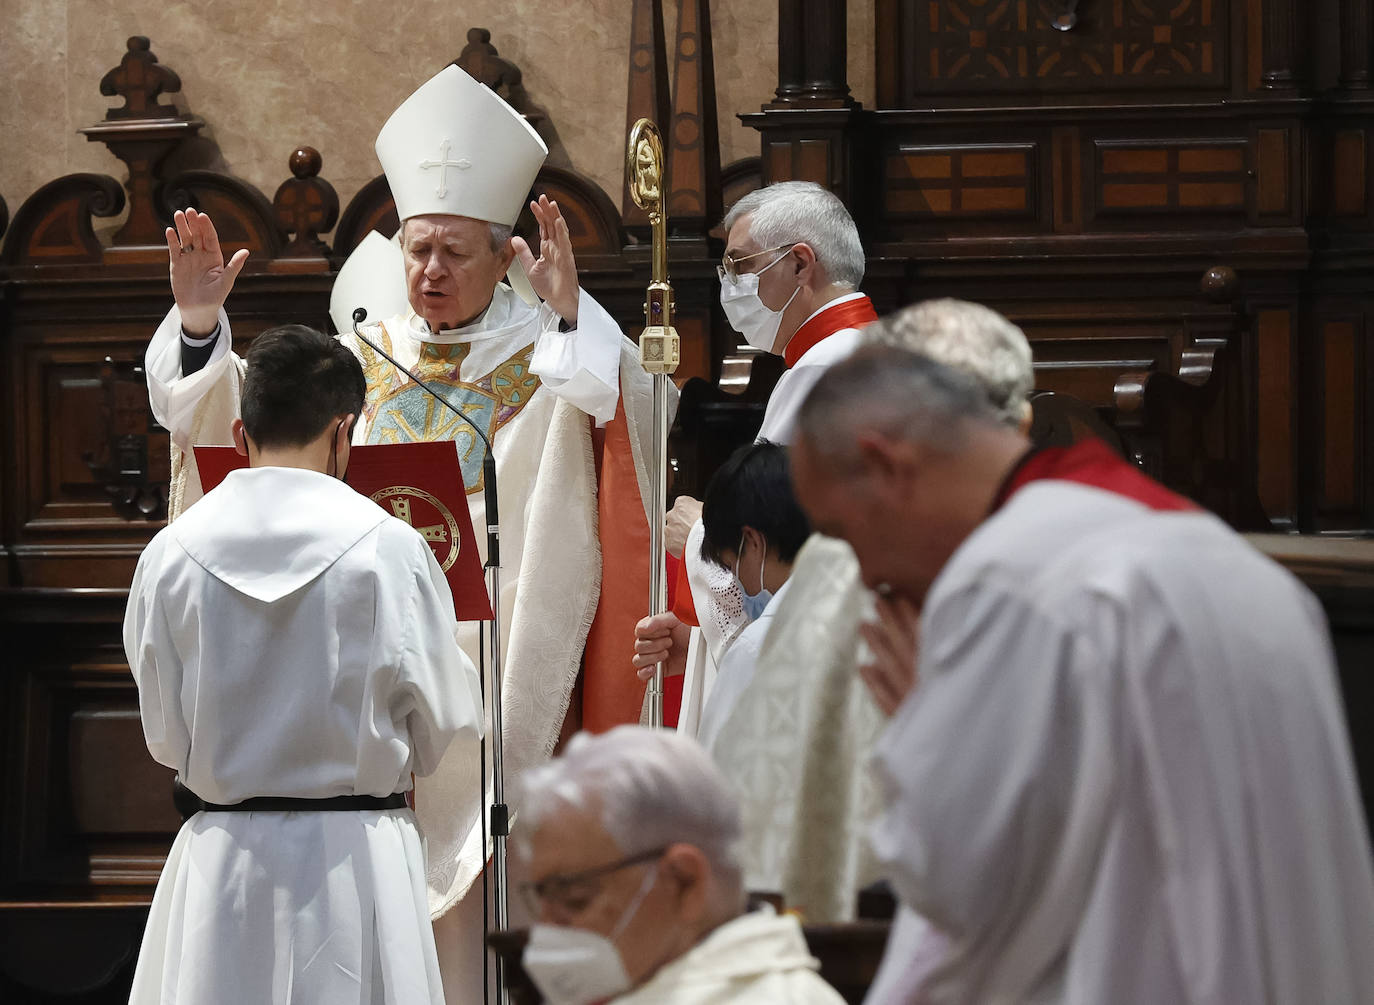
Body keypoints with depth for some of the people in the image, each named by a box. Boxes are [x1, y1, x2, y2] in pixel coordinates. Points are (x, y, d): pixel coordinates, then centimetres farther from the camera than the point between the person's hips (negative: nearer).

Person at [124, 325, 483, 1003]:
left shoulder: (170, 553, -3)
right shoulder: (389, 548, -8)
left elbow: (165, 735, 6)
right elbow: (450, 725, 1)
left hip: (219, 866, 2)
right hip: (354, 860, -2)